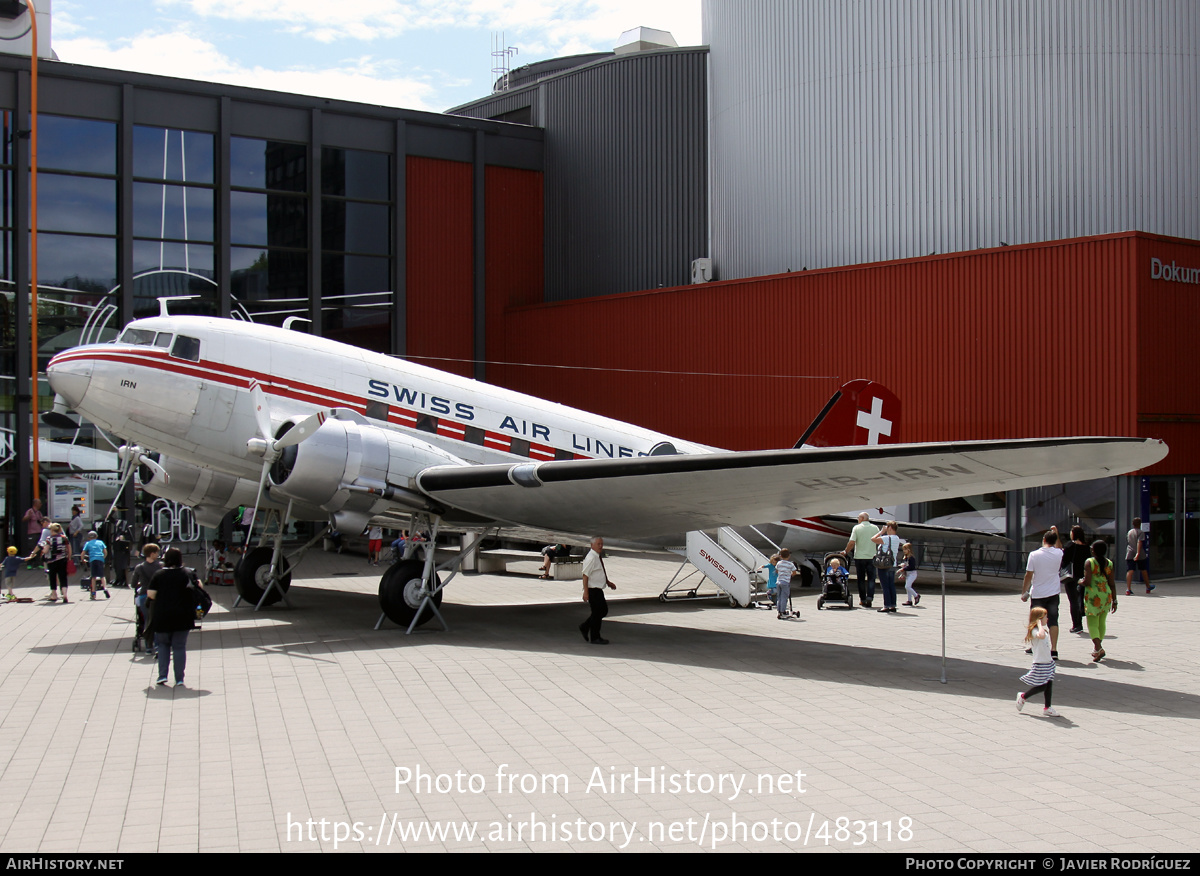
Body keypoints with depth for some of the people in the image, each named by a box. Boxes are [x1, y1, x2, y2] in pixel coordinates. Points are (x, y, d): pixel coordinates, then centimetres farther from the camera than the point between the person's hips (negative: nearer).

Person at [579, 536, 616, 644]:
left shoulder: (597, 557, 12)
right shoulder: (591, 558, -18)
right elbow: (585, 575, -21)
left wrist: (608, 582, 20)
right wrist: (586, 592, -24)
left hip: (598, 589, 10)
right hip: (593, 590, -10)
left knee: (603, 610, 16)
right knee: (597, 613, -2)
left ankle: (585, 627, 25)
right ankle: (595, 638, 9)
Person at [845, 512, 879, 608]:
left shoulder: (856, 528, -5)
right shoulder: (875, 528, 2)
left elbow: (851, 543, -11)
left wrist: (846, 552, 2)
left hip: (859, 557, -1)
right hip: (871, 557, 1)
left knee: (861, 579, 8)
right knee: (871, 578, 4)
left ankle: (863, 599, 12)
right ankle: (870, 597, -13)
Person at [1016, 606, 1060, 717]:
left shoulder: (1044, 630, 13)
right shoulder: (1034, 631, -19)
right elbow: (1041, 636, -43)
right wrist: (1040, 624, -31)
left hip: (1048, 661, 9)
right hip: (1040, 663, -9)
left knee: (1049, 685, 7)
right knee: (1042, 686, -5)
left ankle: (1047, 708, 13)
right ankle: (1023, 697, 15)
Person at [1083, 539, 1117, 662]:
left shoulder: (1089, 563, -10)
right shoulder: (1109, 563, 3)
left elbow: (1087, 582, -17)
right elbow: (1112, 584, 4)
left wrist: (1081, 581, 6)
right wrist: (1114, 600, 11)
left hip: (1093, 595, -5)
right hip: (1106, 595, 5)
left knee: (1092, 623, -2)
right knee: (1102, 622, 18)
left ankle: (1098, 648, -21)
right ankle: (1098, 649, 30)